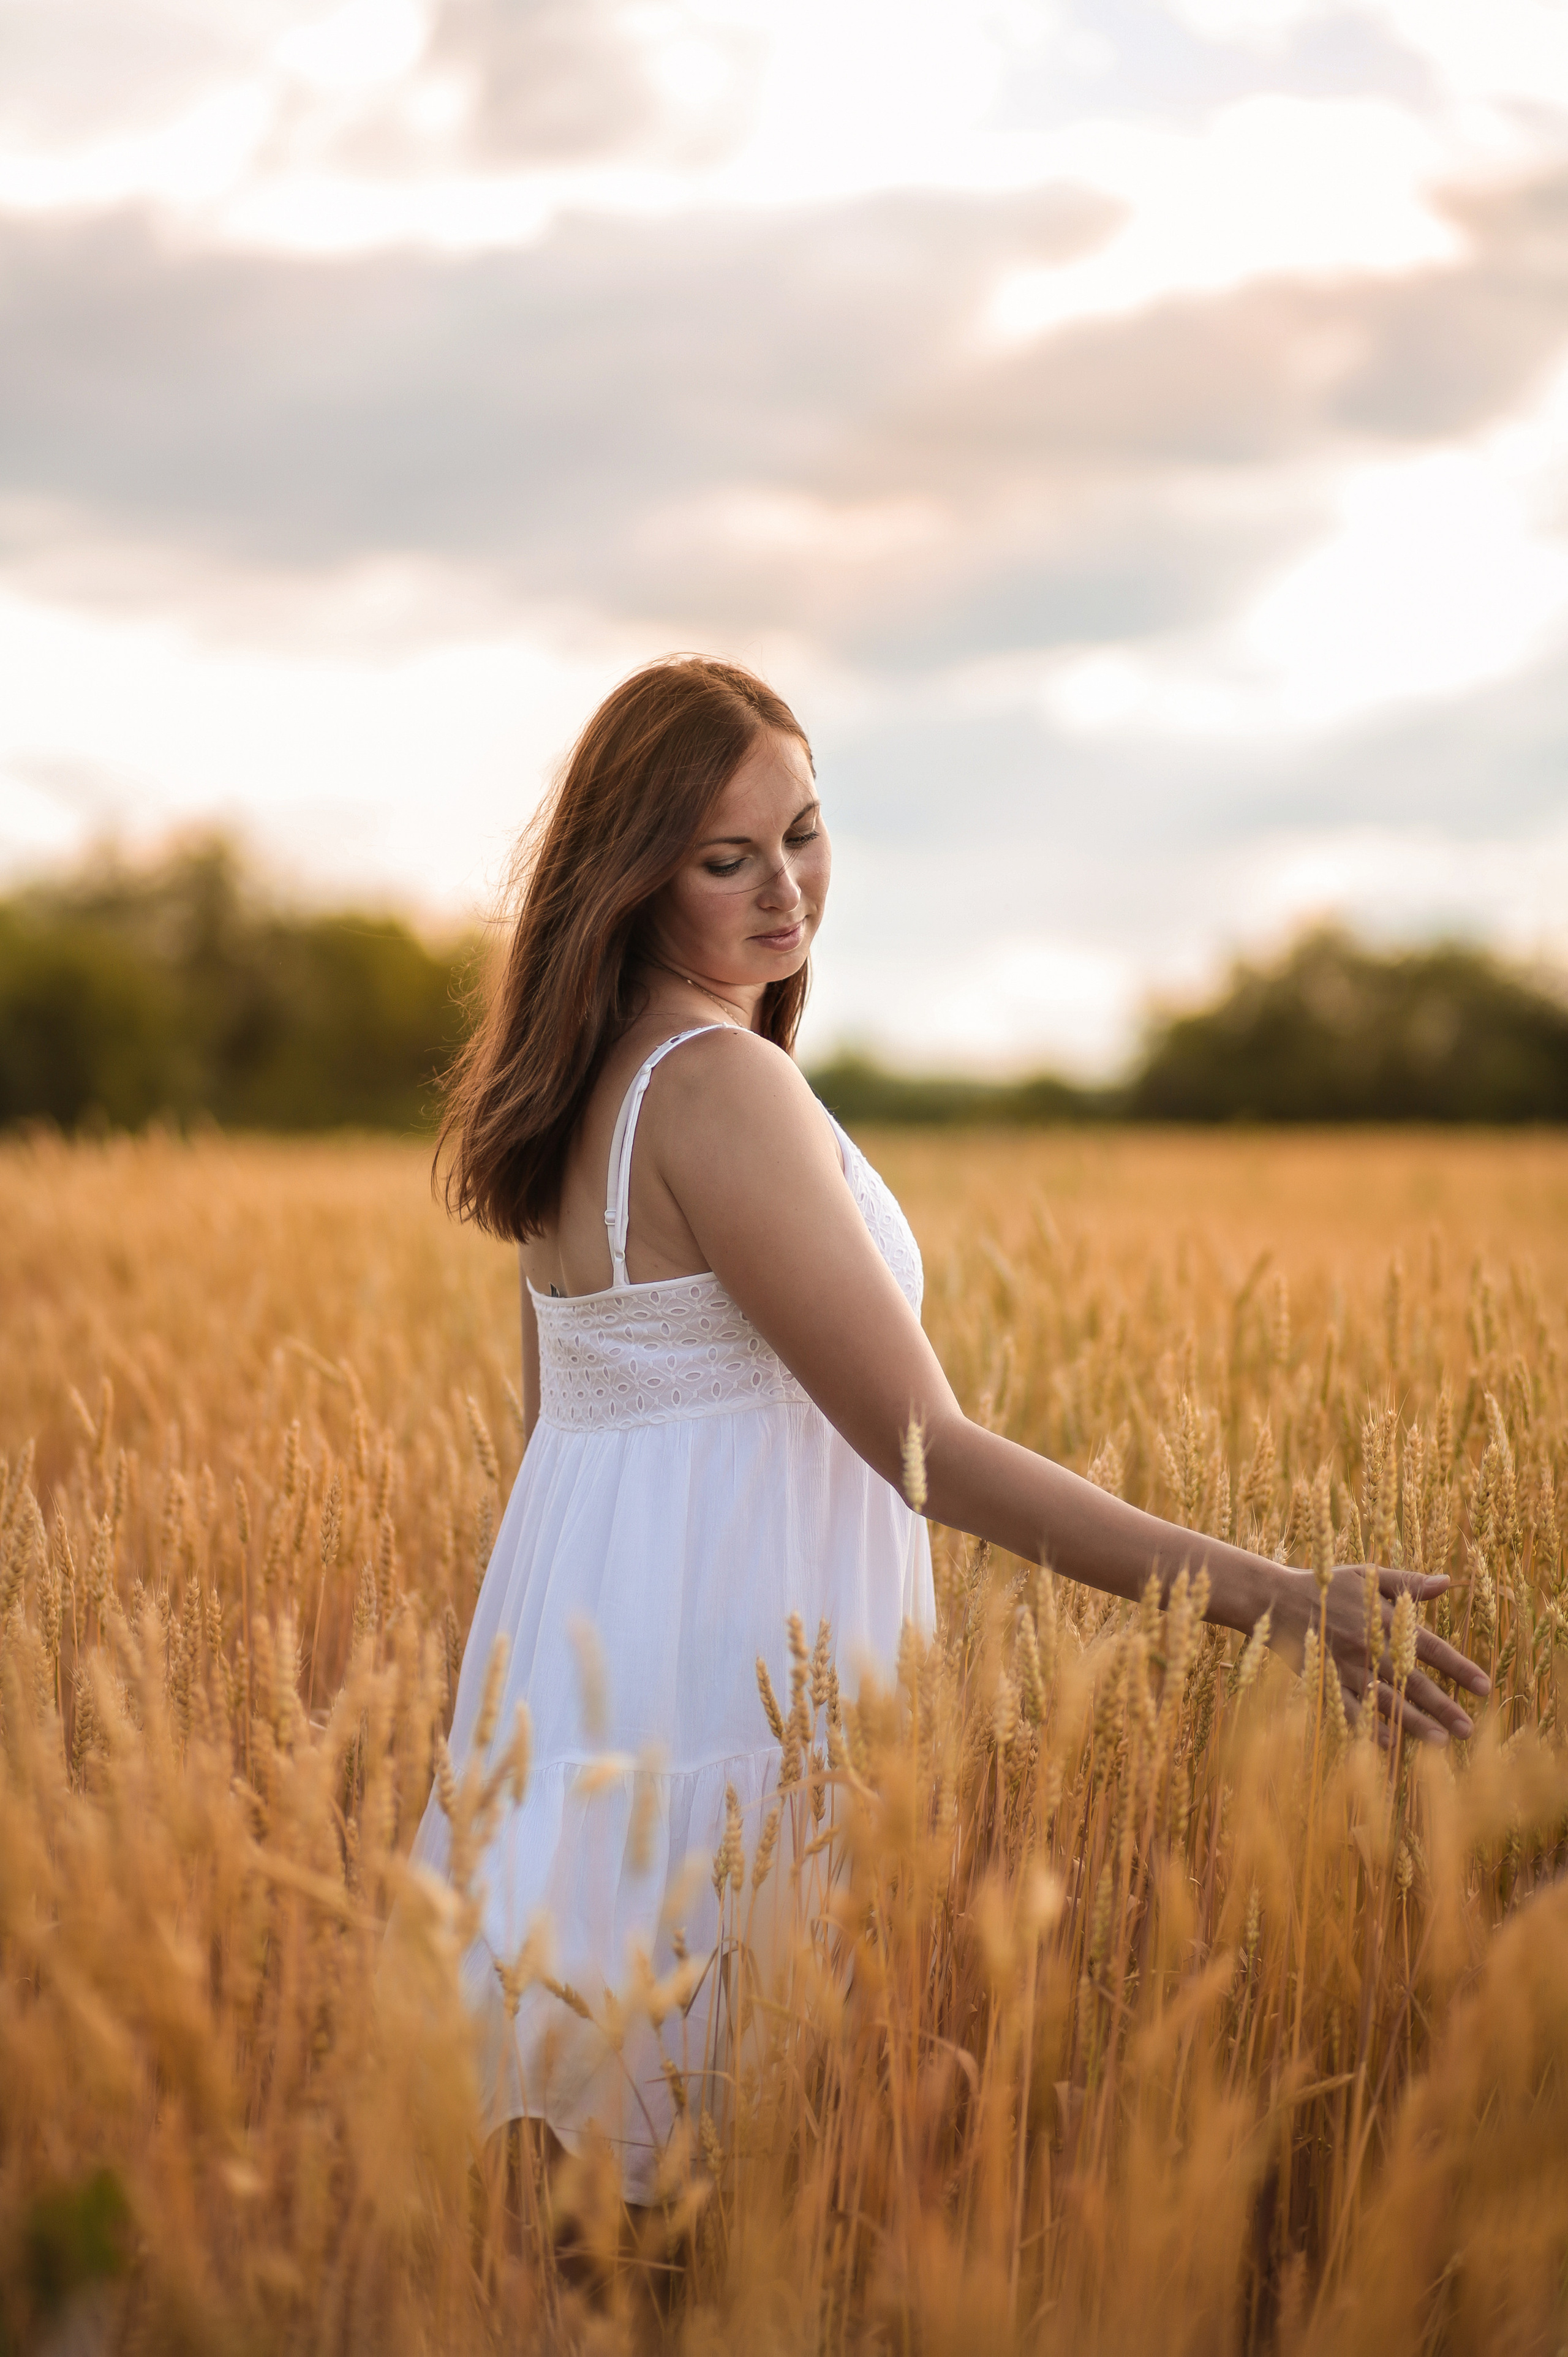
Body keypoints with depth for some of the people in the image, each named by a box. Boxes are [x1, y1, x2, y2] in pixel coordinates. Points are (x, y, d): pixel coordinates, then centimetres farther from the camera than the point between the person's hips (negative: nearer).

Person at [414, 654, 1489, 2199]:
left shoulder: (586, 1089, 11)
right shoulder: (719, 1084, -18)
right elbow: (923, 1449, -22)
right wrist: (1268, 1599, -22)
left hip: (588, 1698, 9)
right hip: (719, 1710, -9)